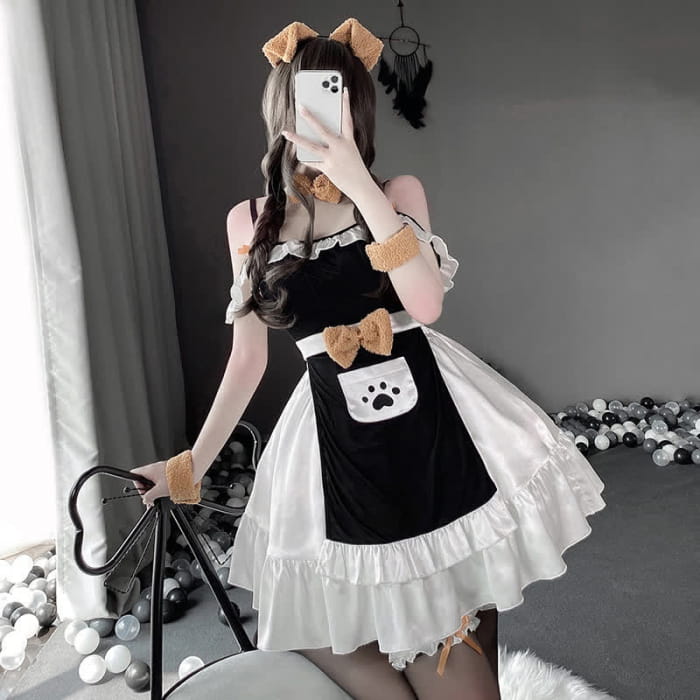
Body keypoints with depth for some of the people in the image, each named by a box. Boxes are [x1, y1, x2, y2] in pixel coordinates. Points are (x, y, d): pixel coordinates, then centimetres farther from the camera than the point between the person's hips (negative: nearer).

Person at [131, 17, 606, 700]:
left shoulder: (398, 193, 2)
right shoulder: (249, 221, 4)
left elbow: (426, 301, -17)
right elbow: (248, 354, 10)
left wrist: (357, 182, -22)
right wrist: (192, 464, 13)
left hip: (436, 427, -1)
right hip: (337, 447, 1)